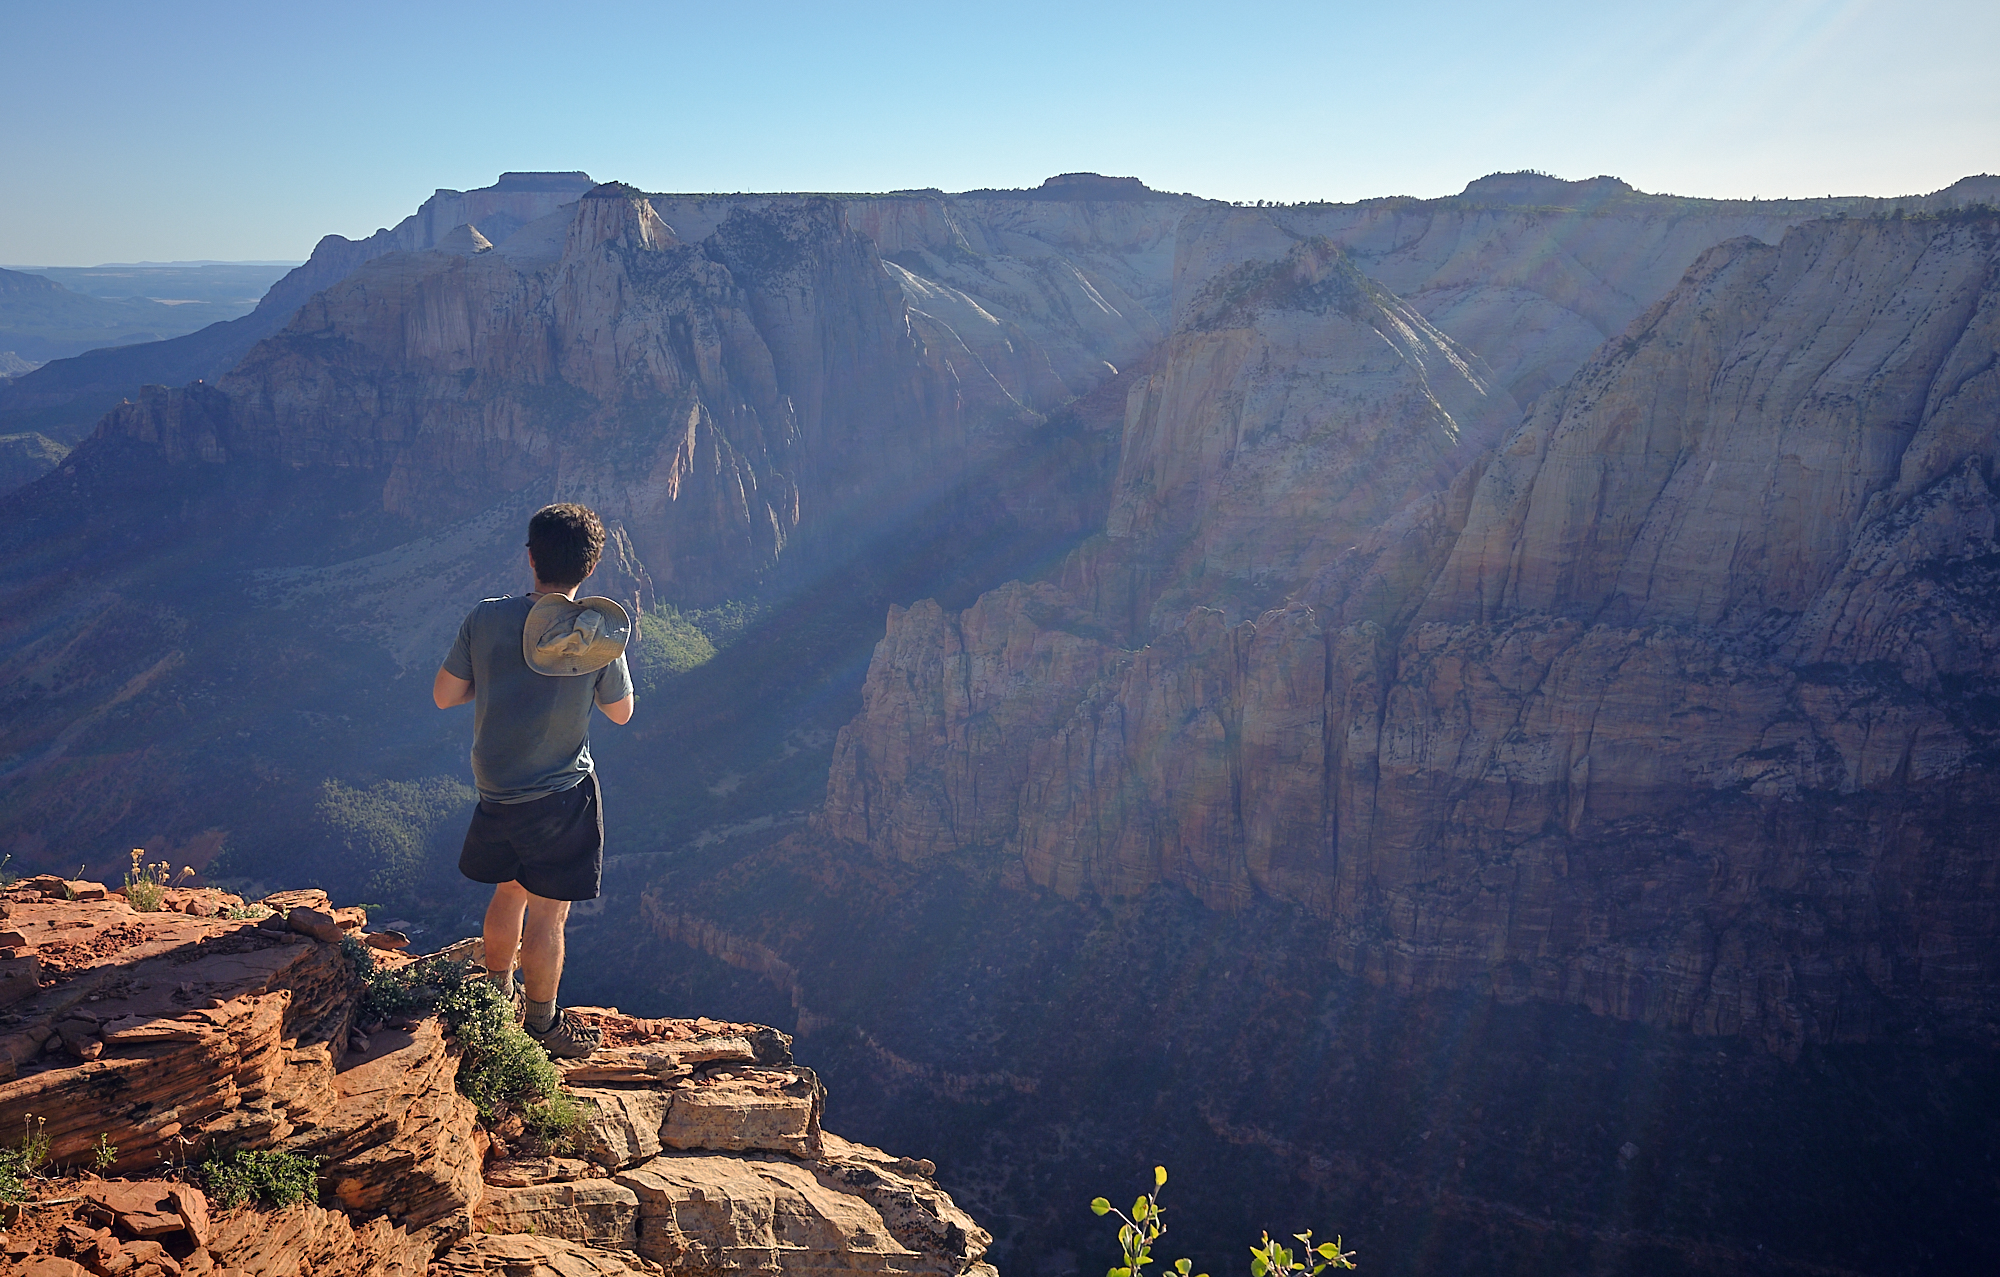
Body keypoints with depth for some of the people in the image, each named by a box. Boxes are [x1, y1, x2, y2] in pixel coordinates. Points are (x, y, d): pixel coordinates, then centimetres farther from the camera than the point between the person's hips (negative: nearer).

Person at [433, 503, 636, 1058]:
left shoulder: (486, 618, -9)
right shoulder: (599, 636, -14)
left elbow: (444, 695, 1)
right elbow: (621, 712, 1)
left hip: (495, 787, 4)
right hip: (561, 794, -4)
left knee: (509, 893, 24)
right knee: (547, 913, 8)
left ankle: (497, 998, 42)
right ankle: (541, 1025, 23)